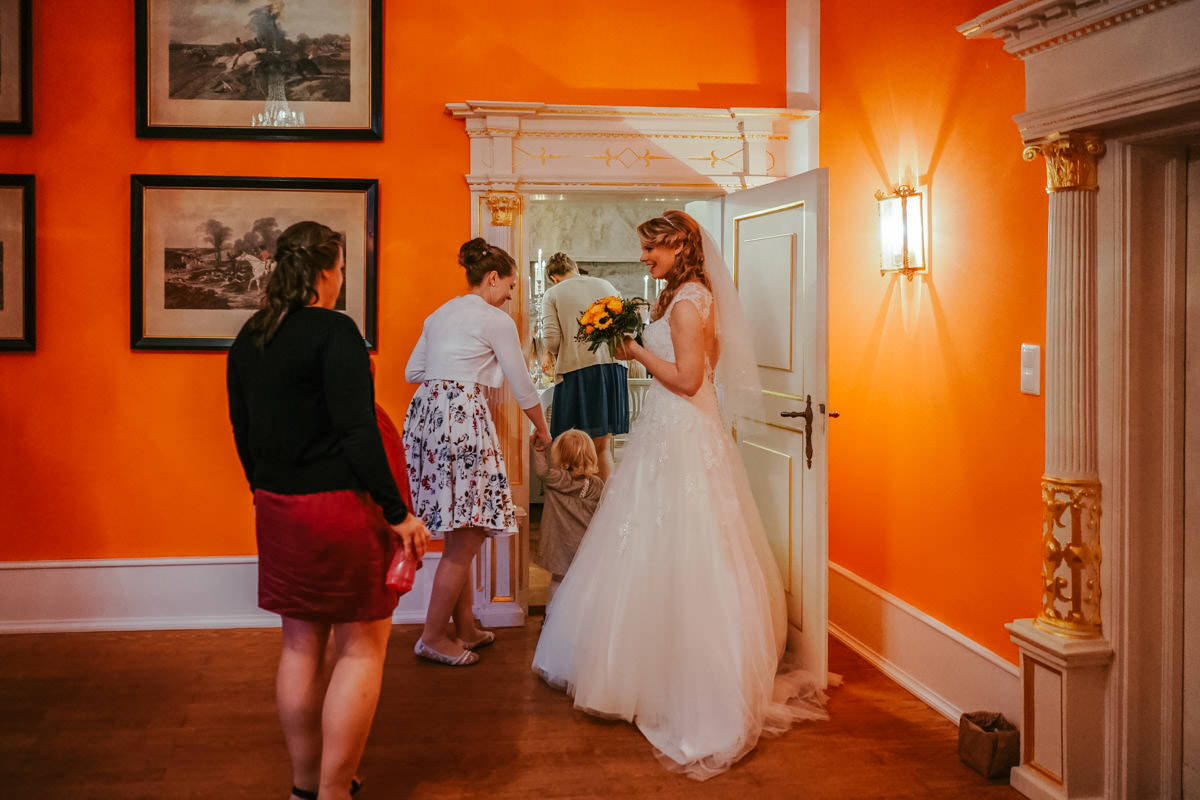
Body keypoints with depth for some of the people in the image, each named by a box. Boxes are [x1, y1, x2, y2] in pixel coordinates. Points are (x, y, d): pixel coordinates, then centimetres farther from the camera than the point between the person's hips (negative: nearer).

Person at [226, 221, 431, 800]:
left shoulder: (248, 339, 7)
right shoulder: (335, 331, -15)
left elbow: (243, 431, 14)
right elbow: (358, 431, -20)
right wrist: (399, 512, -15)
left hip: (276, 508, 8)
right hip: (338, 507, -8)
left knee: (301, 645, 17)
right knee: (362, 646, 5)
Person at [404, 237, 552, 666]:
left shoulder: (440, 314, 18)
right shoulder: (496, 321, -3)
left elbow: (413, 371, 20)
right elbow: (522, 386, 1)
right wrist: (542, 430, 15)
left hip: (424, 414, 9)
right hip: (463, 418, -8)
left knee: (459, 531, 15)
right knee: (467, 536, -2)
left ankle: (465, 627, 21)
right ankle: (433, 637, 2)